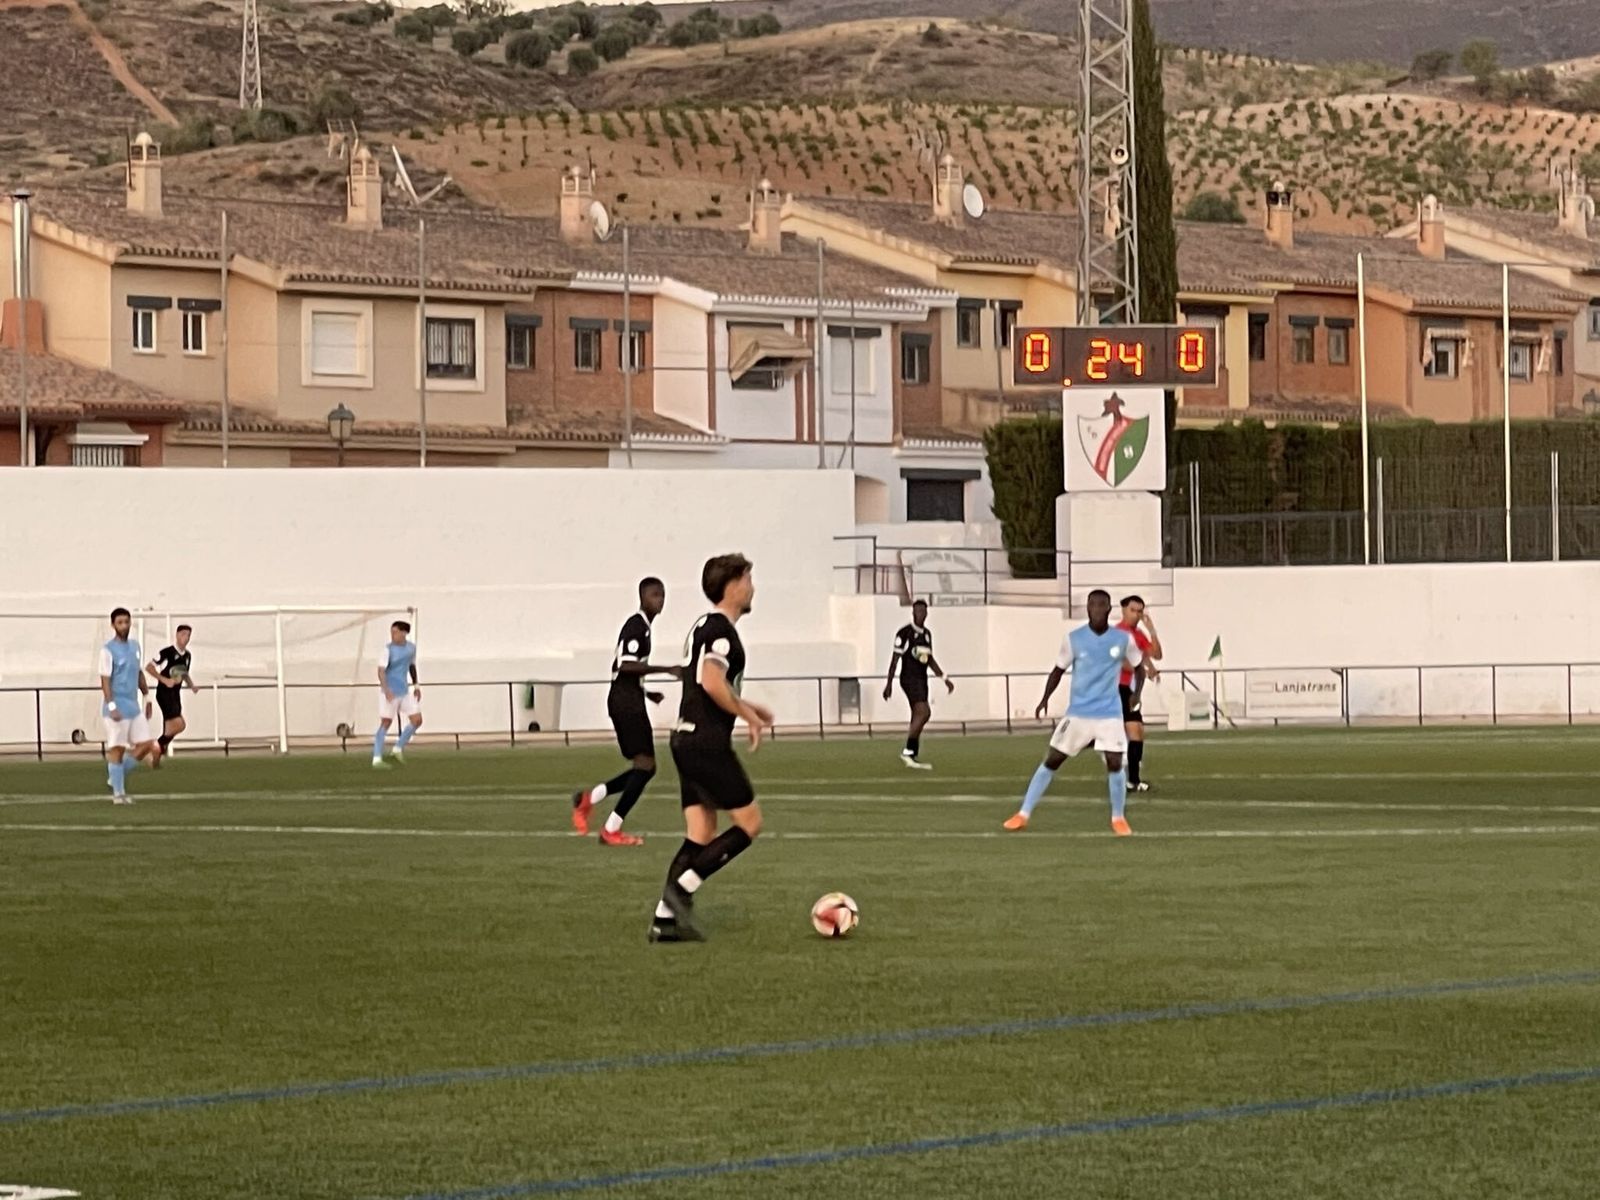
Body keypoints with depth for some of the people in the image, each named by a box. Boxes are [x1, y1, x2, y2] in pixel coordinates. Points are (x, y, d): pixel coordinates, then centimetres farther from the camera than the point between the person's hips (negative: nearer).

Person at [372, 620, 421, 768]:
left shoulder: (411, 647, 6)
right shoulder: (388, 650, -13)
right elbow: (381, 671, -23)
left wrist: (416, 685, 22)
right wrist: (386, 689, -36)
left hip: (405, 692, 6)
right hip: (390, 692, -6)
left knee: (417, 721, 1)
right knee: (385, 723, -6)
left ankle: (398, 749, 16)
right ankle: (377, 759, -3)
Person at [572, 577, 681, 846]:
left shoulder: (643, 627, 19)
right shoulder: (636, 626, -12)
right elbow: (626, 665, -23)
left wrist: (645, 692, 19)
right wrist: (666, 670, -24)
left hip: (630, 702, 10)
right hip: (626, 701, -10)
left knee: (644, 767, 10)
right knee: (645, 765, -11)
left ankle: (589, 798, 14)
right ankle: (612, 830, -9)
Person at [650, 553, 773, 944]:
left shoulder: (704, 626, 18)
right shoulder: (721, 630, -13)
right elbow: (713, 684, -25)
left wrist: (747, 707, 26)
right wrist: (749, 715, -14)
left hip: (688, 740, 10)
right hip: (708, 744, -10)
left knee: (701, 835, 9)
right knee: (749, 823, -2)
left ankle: (666, 919, 3)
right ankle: (682, 886, -9)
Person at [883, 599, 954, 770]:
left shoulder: (927, 634, 14)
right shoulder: (905, 633, -8)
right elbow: (895, 658, -7)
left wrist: (944, 679, 20)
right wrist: (889, 683, -9)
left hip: (922, 679, 8)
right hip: (909, 678, -8)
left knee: (918, 718, 7)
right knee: (924, 711, -21)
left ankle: (913, 758, 10)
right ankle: (908, 751, -17)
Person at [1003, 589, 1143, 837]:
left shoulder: (1123, 639, -4)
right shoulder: (1074, 639, -5)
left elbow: (1139, 665, 9)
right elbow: (1059, 670, 5)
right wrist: (1045, 698, -9)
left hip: (1109, 714, -1)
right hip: (1078, 713, 1)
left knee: (1115, 763, -13)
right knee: (1052, 760, 2)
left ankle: (1118, 818, 7)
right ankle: (1023, 814, 9)